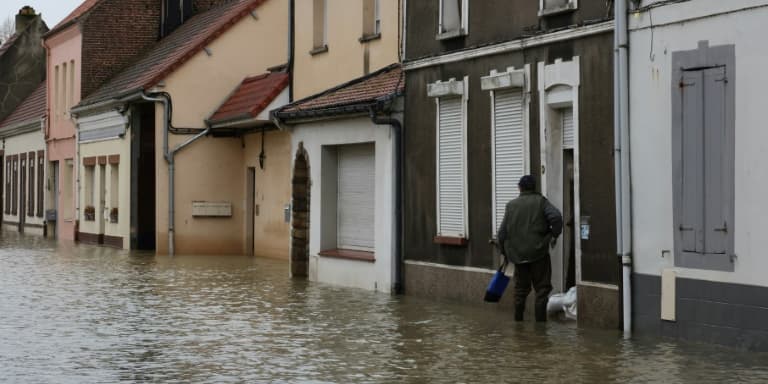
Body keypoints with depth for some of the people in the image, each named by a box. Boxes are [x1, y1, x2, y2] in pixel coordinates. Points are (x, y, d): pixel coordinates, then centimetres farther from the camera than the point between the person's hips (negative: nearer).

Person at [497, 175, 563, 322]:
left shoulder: (511, 205, 6)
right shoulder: (541, 201, -2)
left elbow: (502, 232, 6)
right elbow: (556, 217, -18)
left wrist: (504, 251, 18)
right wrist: (554, 235, -3)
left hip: (517, 253, 3)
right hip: (538, 253, -3)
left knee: (521, 287, 15)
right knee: (542, 287, 3)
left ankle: (518, 319, 16)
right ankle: (540, 319, -2)